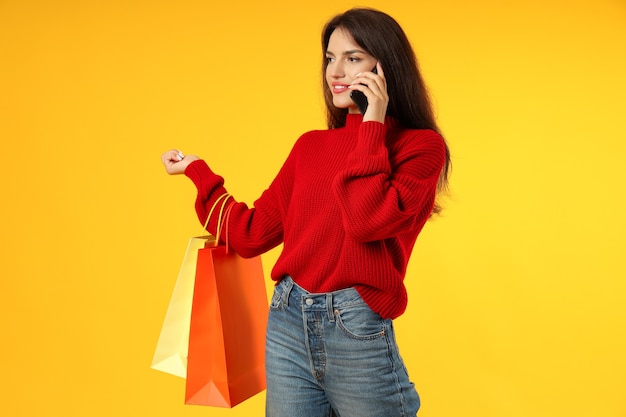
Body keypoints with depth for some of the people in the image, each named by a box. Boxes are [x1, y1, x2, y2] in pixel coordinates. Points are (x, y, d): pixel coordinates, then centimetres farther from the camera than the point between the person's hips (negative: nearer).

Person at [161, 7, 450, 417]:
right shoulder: (311, 146, 8)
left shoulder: (421, 146, -6)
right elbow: (252, 234, 10)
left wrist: (372, 126, -14)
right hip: (286, 326, 4)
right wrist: (197, 170, 15)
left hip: (358, 335, -4)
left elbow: (366, 220, -23)